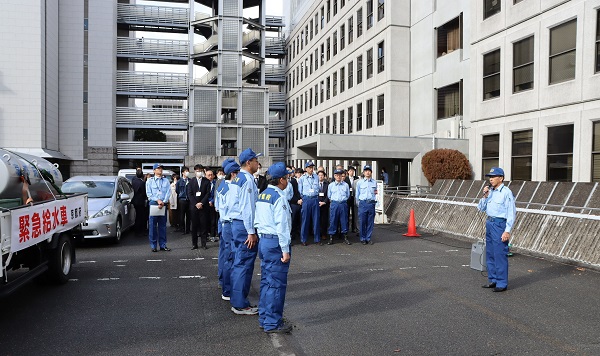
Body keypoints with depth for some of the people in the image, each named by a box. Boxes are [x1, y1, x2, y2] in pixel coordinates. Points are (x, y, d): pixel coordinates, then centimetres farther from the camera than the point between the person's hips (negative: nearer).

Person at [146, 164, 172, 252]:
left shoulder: (166, 181, 12)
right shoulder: (149, 181, 7)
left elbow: (168, 192, 3)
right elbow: (149, 194, 1)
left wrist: (163, 202, -10)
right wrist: (157, 200, -11)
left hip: (163, 205, 2)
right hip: (153, 204, -2)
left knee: (163, 225, 4)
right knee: (153, 225, -3)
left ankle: (163, 245, 9)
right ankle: (153, 246, 2)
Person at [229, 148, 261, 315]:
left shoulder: (237, 178, 13)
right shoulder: (248, 180, -15)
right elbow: (247, 208, -19)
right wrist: (251, 232, -18)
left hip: (235, 224, 10)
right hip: (244, 226, -10)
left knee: (237, 264, 16)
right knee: (244, 265, -2)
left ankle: (236, 301, 26)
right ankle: (240, 305, 5)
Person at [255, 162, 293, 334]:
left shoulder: (262, 195, 11)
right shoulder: (279, 197, -15)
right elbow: (282, 226, -18)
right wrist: (285, 250, -15)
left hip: (263, 241, 9)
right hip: (276, 242, -9)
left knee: (266, 281, 16)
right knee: (277, 284, 0)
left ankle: (264, 318, 27)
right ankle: (273, 323, 7)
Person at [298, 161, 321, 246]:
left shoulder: (316, 177, 5)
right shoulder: (302, 178, 0)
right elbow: (300, 190, 8)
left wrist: (316, 196, 12)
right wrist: (303, 198, 10)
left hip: (315, 199, 2)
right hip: (306, 199, -2)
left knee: (316, 219, 5)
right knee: (305, 219, 2)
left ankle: (317, 239, 13)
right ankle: (303, 239, 10)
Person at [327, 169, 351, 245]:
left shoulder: (345, 185, 5)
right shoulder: (331, 185, 7)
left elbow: (348, 195, 12)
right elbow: (329, 196, 14)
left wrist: (343, 200, 10)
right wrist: (333, 200, 10)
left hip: (343, 204, 0)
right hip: (334, 204, 0)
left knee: (344, 220, 4)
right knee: (333, 221, 0)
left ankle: (345, 237, 13)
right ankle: (331, 238, 7)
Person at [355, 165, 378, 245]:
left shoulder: (374, 182, 9)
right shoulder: (359, 182, 5)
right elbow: (357, 194, 11)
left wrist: (376, 193, 2)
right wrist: (358, 203, 10)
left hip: (371, 203, 1)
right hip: (363, 203, -1)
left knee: (370, 222, 4)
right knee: (362, 222, 1)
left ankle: (368, 238, 14)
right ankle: (363, 238, 11)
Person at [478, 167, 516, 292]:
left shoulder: (506, 192, -12)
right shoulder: (490, 191, 11)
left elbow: (511, 213, -14)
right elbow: (481, 208, 12)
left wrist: (507, 231, -19)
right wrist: (485, 196, -4)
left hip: (500, 224, -8)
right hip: (489, 223, 8)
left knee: (500, 255, -4)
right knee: (490, 254, 13)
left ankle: (502, 283, 4)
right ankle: (493, 280, 24)